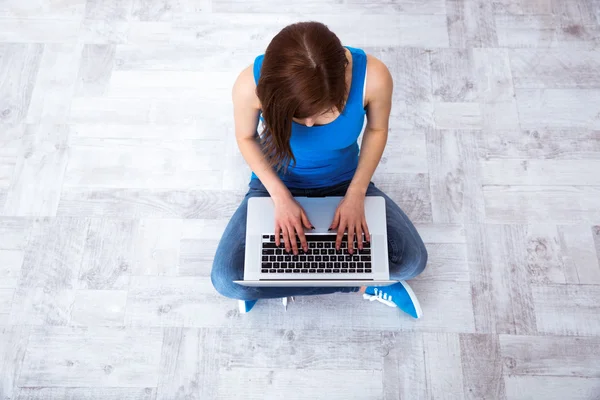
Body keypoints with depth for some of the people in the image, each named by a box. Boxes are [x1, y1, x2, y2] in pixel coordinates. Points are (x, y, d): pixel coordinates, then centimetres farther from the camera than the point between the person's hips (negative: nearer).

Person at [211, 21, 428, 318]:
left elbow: (376, 129, -8)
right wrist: (281, 197, -21)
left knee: (412, 261, -17)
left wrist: (356, 194, -18)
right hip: (277, 184, 0)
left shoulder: (372, 76, -30)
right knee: (227, 279, -19)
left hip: (344, 183, 1)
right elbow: (246, 138, -10)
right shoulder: (252, 84, -31)